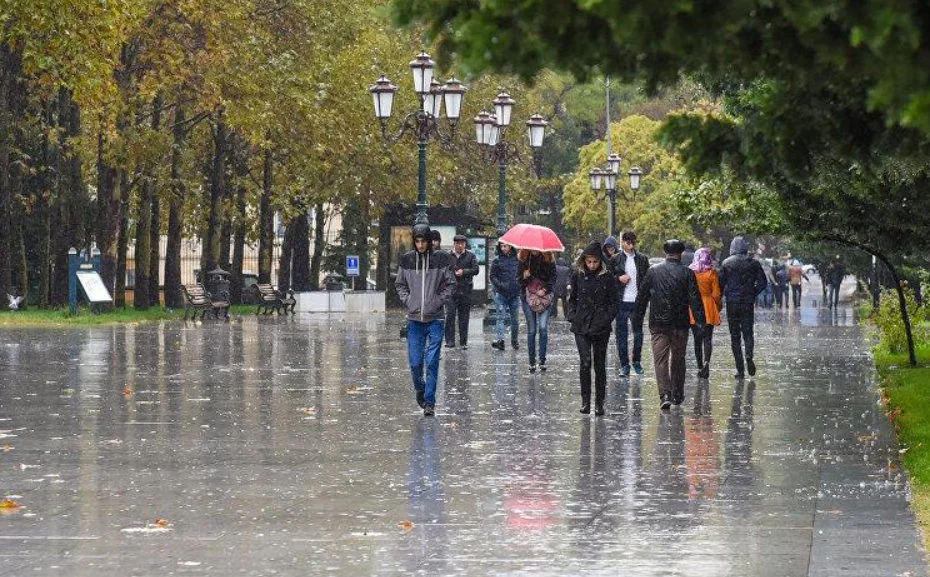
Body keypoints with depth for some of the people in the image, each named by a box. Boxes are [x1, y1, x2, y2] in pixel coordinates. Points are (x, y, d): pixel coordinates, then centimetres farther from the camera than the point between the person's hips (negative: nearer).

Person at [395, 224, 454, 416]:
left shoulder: (440, 259, -3)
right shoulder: (407, 260, 3)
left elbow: (449, 284, 3)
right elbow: (400, 284, 14)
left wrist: (438, 302, -6)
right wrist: (407, 301, 2)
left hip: (435, 318, -2)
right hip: (414, 319, 2)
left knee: (432, 362, -5)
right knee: (415, 362, 3)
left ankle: (429, 402, 1)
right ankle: (420, 390, 30)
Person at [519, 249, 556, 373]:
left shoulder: (548, 260, -1)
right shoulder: (523, 259, 1)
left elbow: (553, 278, 2)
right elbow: (518, 278, 4)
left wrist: (545, 289, -12)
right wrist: (524, 277, -17)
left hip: (544, 296, -1)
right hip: (528, 296, 1)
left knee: (543, 328, -13)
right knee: (531, 330, 2)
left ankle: (542, 360, -7)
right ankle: (532, 362, 9)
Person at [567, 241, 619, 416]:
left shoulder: (607, 277, 0)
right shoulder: (578, 275, 4)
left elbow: (614, 302, 5)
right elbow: (572, 298, 13)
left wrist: (606, 319, -7)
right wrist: (573, 316, 0)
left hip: (601, 328, 0)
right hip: (581, 326, 0)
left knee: (600, 365, 5)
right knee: (585, 361, -13)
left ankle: (599, 402, 14)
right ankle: (585, 399, -2)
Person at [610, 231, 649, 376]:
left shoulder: (642, 259, 7)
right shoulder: (615, 259, 3)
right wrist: (618, 278, -12)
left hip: (637, 302, 1)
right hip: (622, 302, -1)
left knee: (638, 333, 8)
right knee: (622, 334, 0)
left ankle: (637, 361, 23)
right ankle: (624, 364, 7)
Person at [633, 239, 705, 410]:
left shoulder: (653, 272, 2)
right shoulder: (687, 274, -3)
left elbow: (641, 297, 7)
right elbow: (695, 299, -7)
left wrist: (638, 317, 16)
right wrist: (700, 321, -5)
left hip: (658, 325, 0)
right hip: (680, 325, 0)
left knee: (660, 360, -3)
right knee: (678, 359, 15)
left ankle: (665, 395, -19)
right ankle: (677, 395, 24)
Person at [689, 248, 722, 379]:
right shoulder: (712, 273, -6)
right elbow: (716, 294, -4)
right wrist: (719, 306, 12)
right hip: (708, 309, -1)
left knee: (697, 339, 9)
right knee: (708, 337, 0)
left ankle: (700, 367, 10)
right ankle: (706, 361, -22)